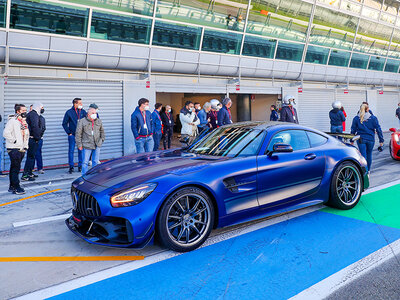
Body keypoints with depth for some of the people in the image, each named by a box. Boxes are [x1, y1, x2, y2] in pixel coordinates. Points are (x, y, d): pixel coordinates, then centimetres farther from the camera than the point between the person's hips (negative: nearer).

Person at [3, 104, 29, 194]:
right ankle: (16, 188, -3)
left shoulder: (24, 122, 15)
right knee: (15, 168, -7)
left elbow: (26, 134, 25)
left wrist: (25, 145, 16)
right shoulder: (12, 121, -10)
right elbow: (5, 133, -17)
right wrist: (14, 141, -14)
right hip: (14, 149, -8)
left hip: (21, 149, 8)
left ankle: (12, 187, 20)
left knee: (14, 168, 13)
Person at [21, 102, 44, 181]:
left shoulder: (32, 114, 20)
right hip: (32, 139, -11)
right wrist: (37, 137, -17)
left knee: (31, 156, 18)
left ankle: (30, 173, 28)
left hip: (31, 139, 11)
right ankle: (25, 175, -6)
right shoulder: (34, 114, -13)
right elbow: (35, 127, -23)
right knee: (30, 156, -8)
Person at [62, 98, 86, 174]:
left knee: (81, 150, 5)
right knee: (71, 151, 0)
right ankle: (71, 167, 8)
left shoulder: (83, 112, 5)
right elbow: (64, 123, 3)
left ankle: (80, 166, 15)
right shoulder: (69, 112, -1)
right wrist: (68, 132, -3)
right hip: (72, 135, -2)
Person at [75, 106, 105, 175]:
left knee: (96, 162, 9)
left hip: (97, 145, 4)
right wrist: (79, 145, -5)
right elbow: (78, 134, -2)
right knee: (85, 162, -2)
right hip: (87, 146, -3)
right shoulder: (82, 121, -3)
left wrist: (102, 139, 11)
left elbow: (102, 131, 22)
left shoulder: (99, 121, 9)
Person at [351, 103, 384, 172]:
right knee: (369, 154, 17)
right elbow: (378, 130, -2)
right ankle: (368, 170, 31)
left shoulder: (356, 118, -1)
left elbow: (353, 130, 2)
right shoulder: (373, 118, -2)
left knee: (363, 155, -1)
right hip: (371, 139, 1)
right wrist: (381, 140, 3)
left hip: (361, 139, -1)